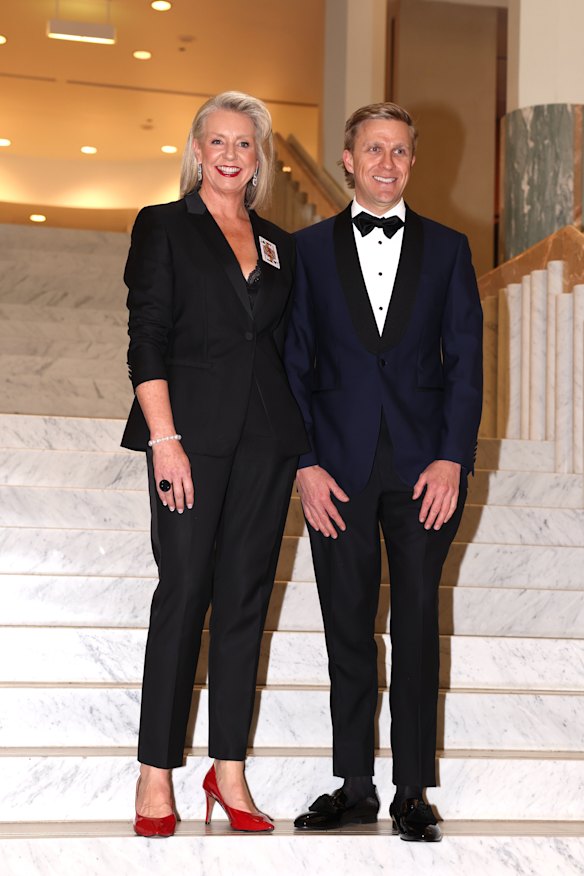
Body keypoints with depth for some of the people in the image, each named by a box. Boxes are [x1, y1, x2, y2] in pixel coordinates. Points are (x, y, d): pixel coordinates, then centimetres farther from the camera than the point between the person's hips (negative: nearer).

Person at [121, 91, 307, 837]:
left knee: (246, 598, 6)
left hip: (267, 437, 5)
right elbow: (146, 338, -5)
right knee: (184, 593, -5)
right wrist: (164, 438, -15)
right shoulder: (163, 227, 3)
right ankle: (156, 774, 4)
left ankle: (229, 769, 14)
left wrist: (301, 444, 9)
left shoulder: (277, 244, 16)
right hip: (193, 429, -4)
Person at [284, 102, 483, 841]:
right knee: (347, 631, 6)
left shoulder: (447, 248, 8)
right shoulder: (310, 248, 7)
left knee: (417, 627, 4)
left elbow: (465, 359, 4)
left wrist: (452, 458, -7)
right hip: (338, 470, 0)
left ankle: (412, 793, 13)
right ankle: (354, 787, 17)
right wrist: (304, 462, -5)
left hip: (425, 468, 0)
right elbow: (295, 363, 4)